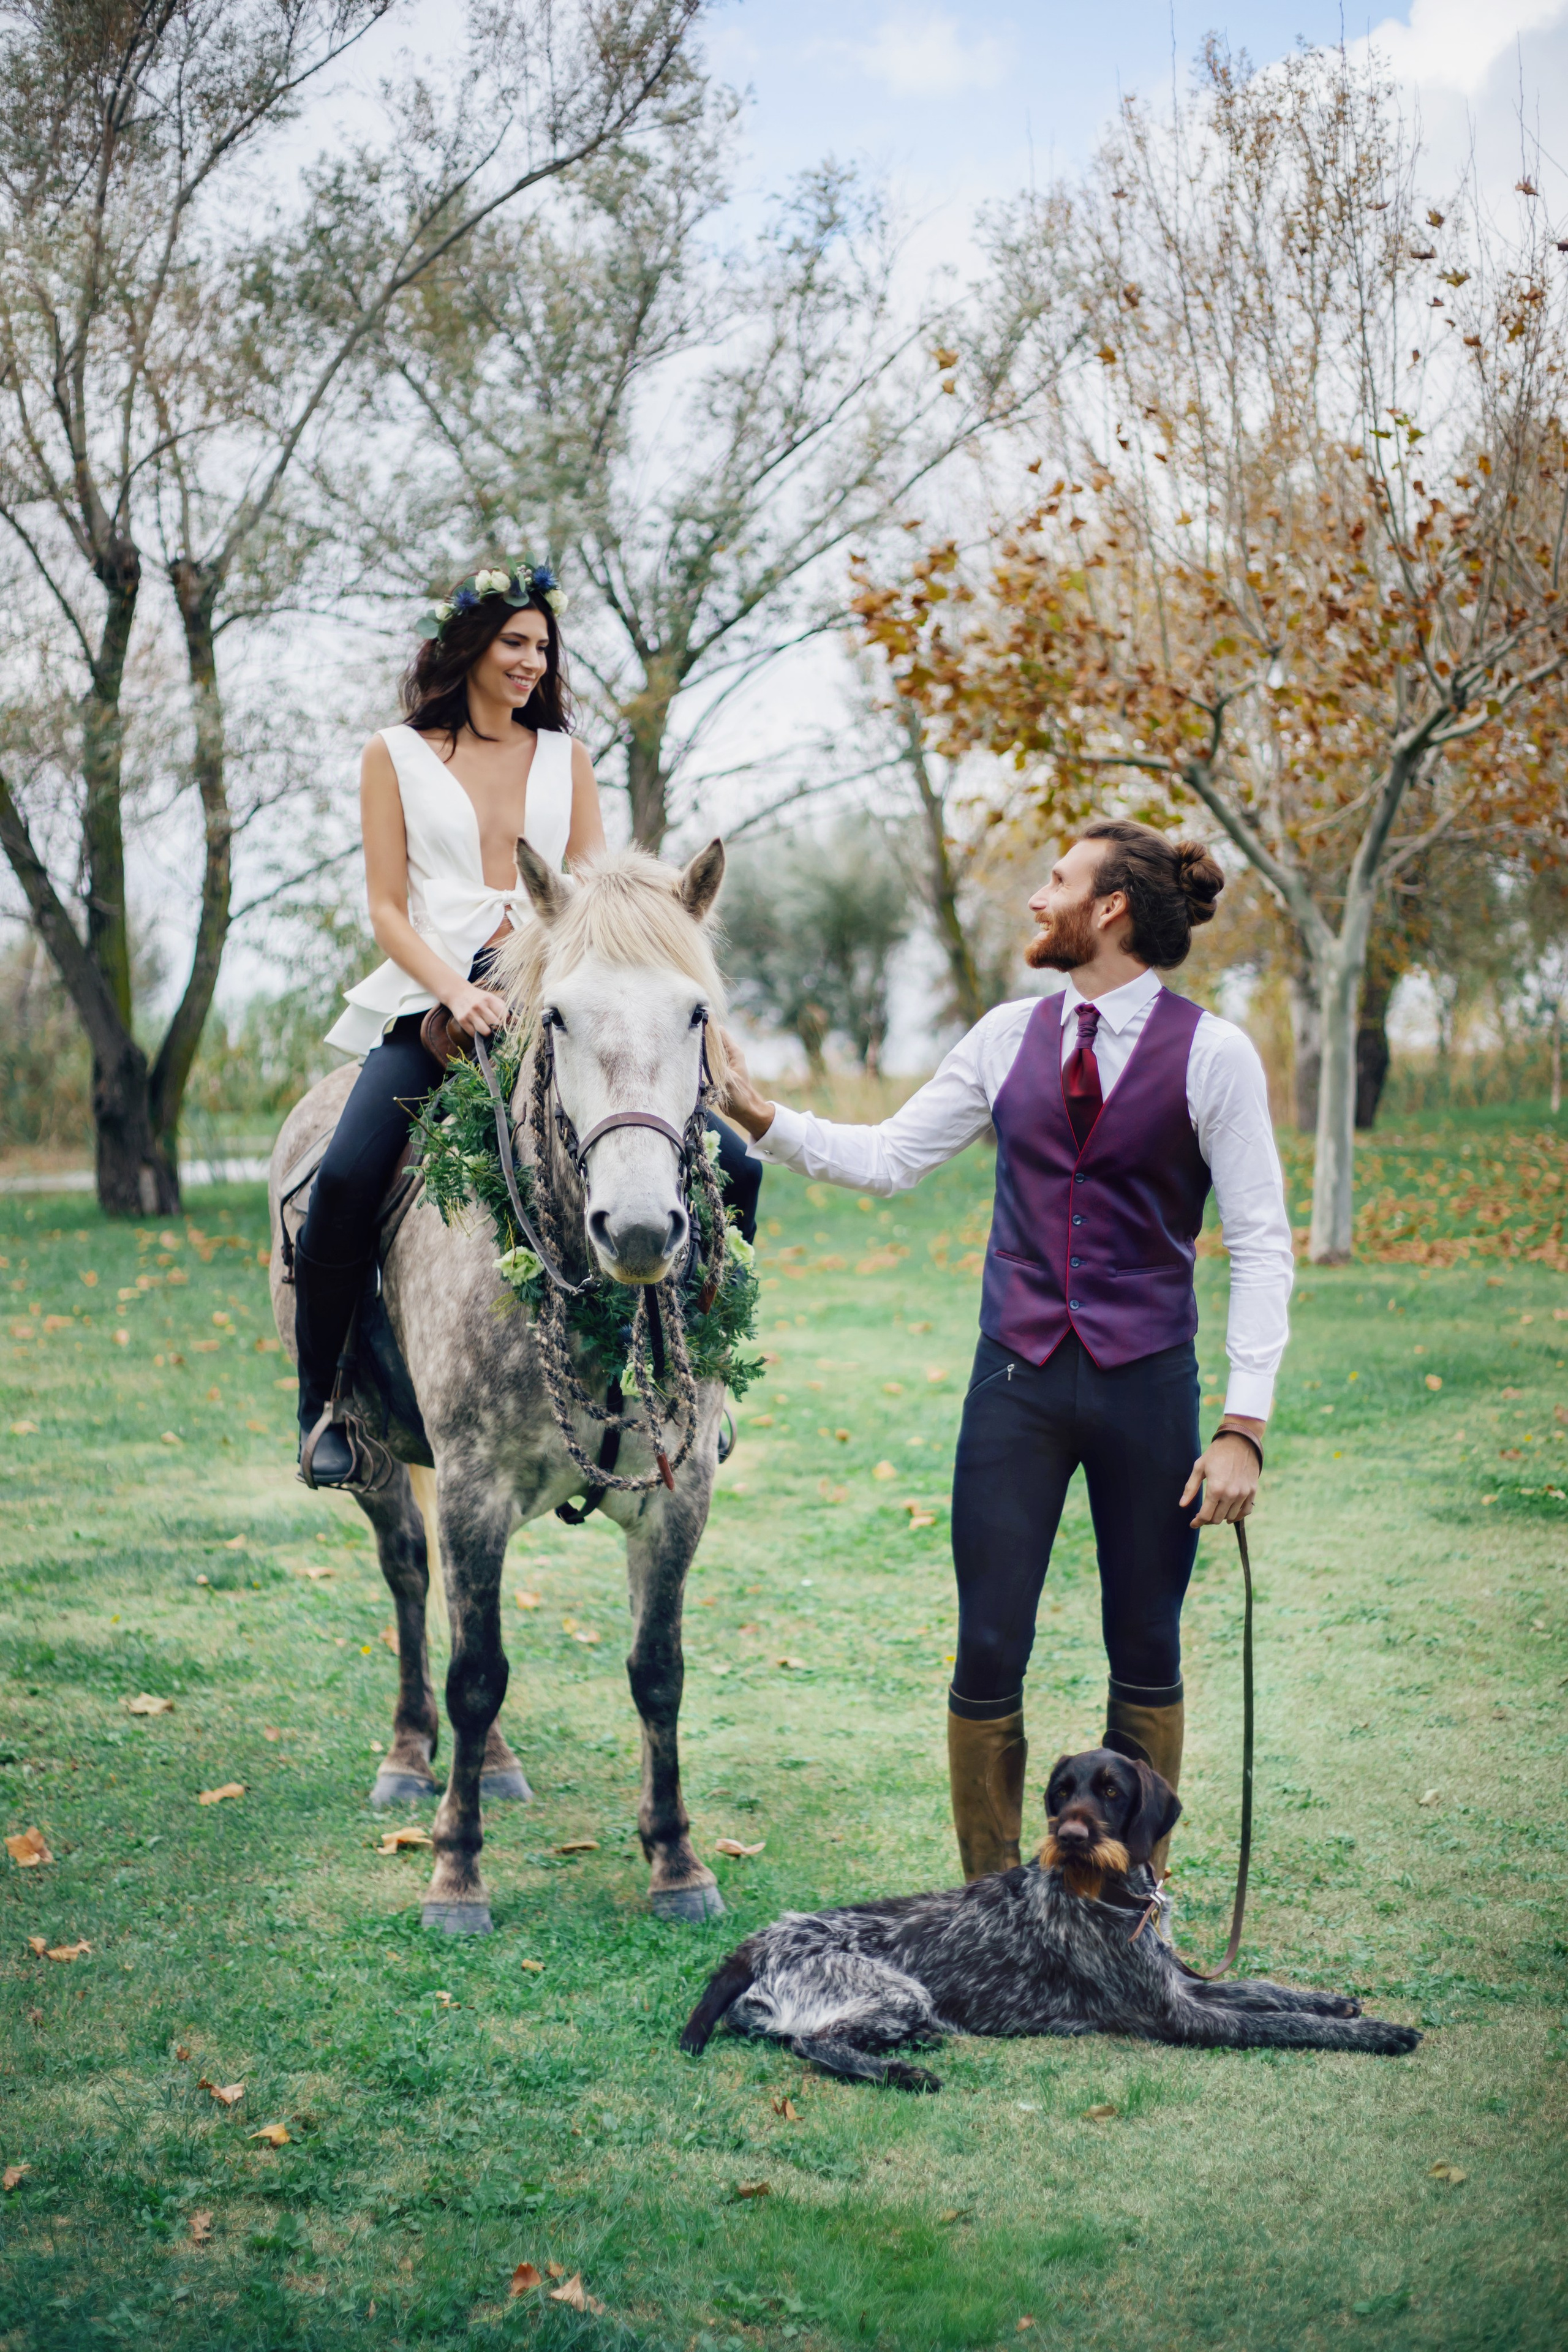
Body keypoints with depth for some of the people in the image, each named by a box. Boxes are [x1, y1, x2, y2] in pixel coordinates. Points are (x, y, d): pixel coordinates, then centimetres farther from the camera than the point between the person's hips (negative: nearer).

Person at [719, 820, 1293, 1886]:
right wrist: (761, 1116, -2)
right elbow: (889, 1159, 11)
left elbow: (1261, 1247, -7)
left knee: (1145, 1651, 9)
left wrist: (1245, 1425, -13)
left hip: (1145, 1381, -3)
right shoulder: (1010, 1037, 6)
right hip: (1018, 1378, 3)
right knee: (989, 1650, 2)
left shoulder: (1212, 1055, -6)